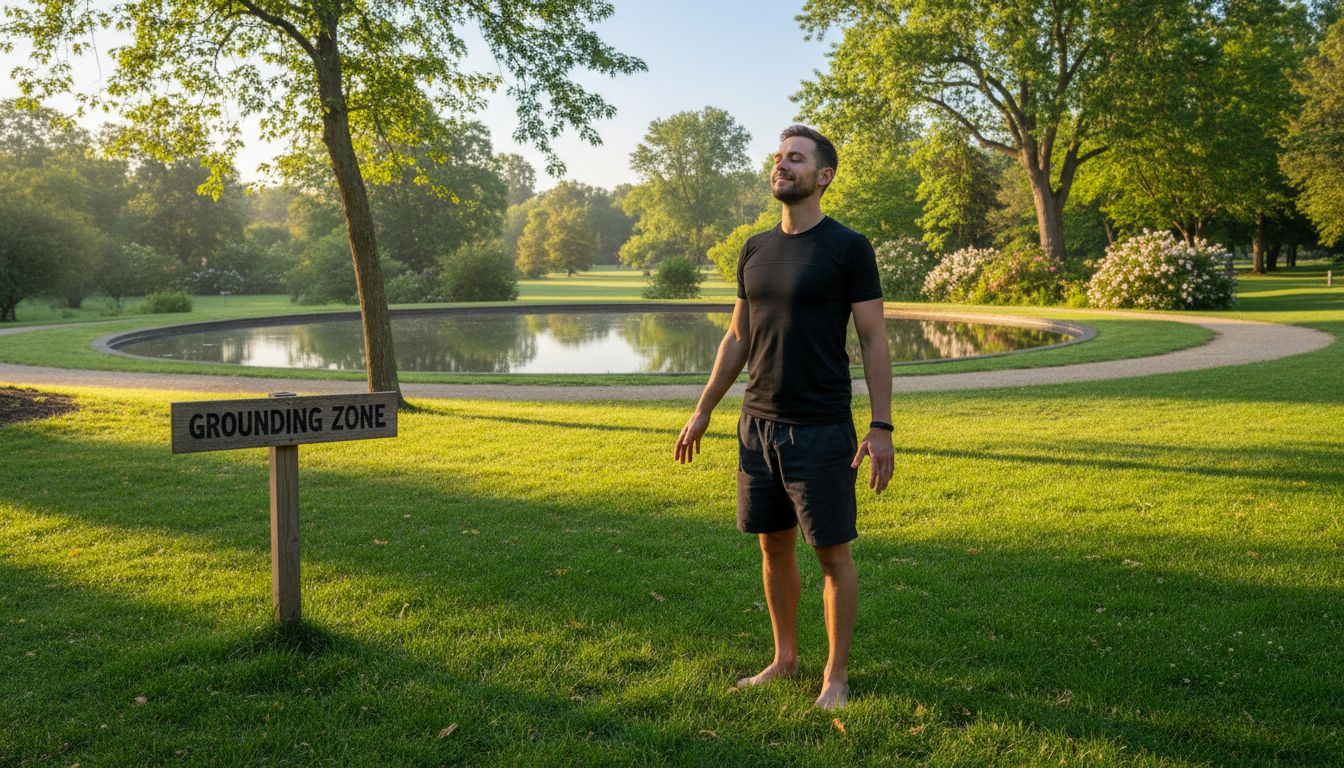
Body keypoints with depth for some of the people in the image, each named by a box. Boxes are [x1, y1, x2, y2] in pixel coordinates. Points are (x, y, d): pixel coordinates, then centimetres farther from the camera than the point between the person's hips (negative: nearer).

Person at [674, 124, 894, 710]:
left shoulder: (847, 248, -7)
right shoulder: (755, 251, 10)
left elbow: (874, 340, -8)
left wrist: (881, 427, -14)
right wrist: (702, 411, 14)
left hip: (822, 431, -6)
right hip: (759, 425, 6)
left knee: (832, 553, 3)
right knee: (774, 545, 14)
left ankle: (837, 674, 18)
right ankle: (784, 658, 30)